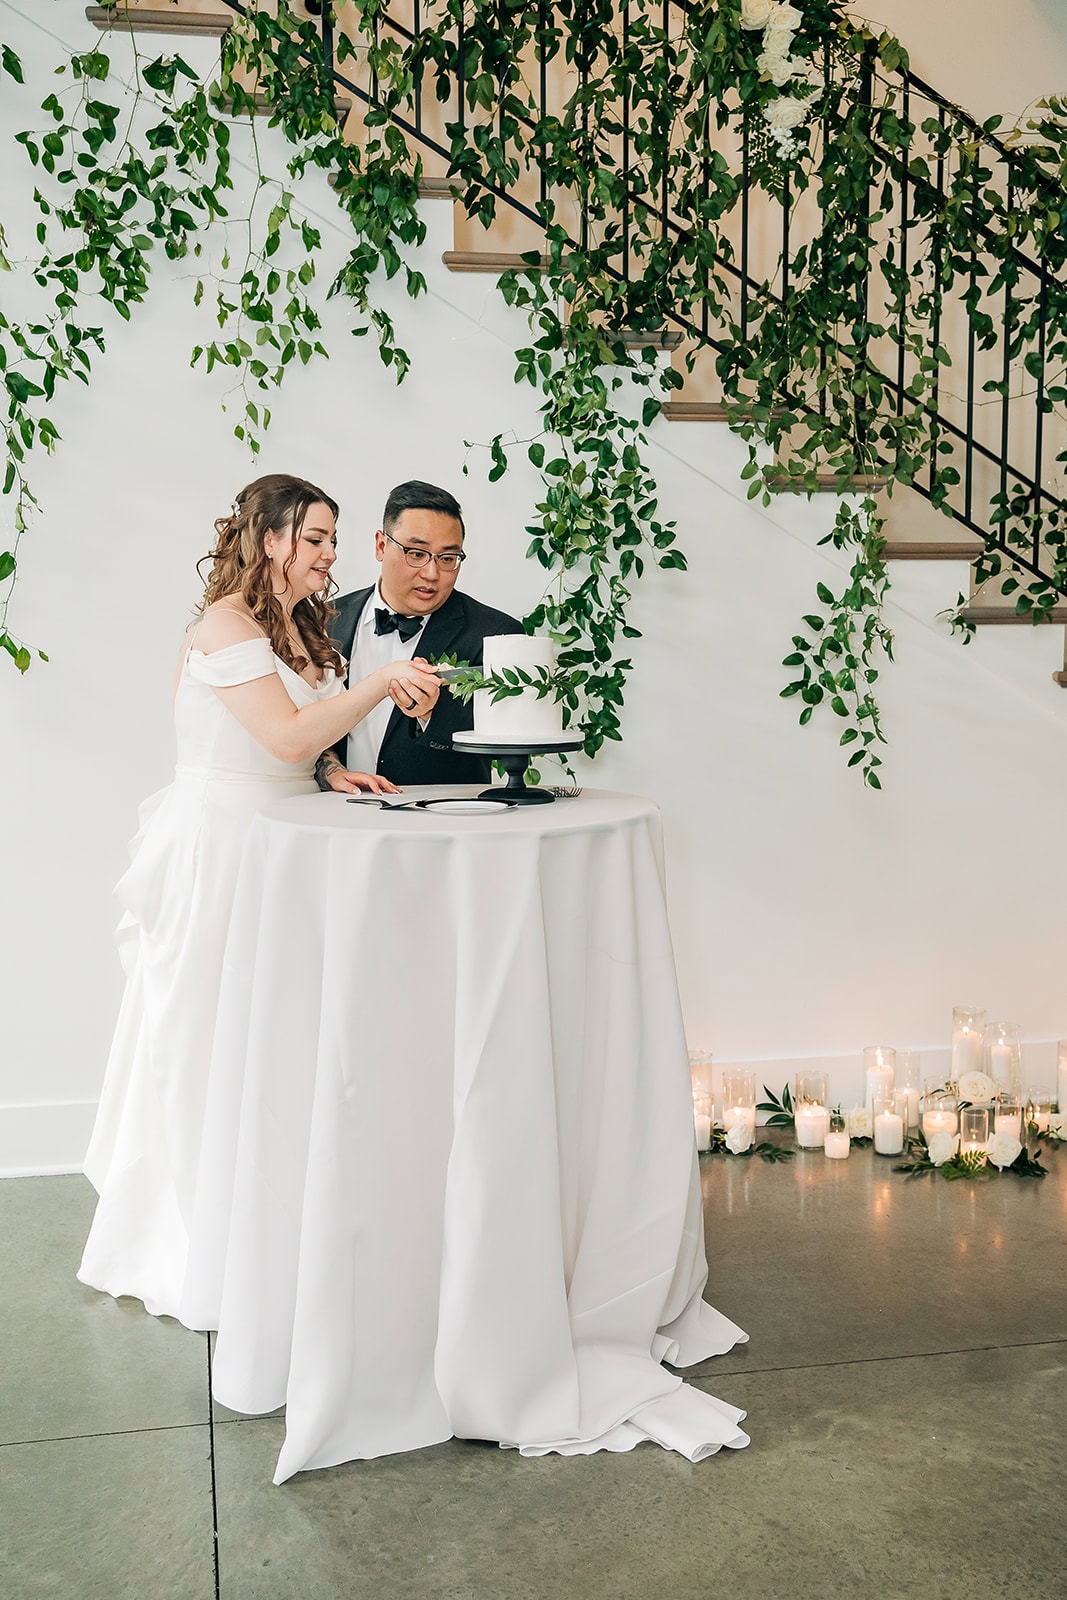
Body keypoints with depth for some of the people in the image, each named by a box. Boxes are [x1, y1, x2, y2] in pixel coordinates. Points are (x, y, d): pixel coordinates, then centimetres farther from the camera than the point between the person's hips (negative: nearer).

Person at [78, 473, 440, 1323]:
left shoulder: (298, 628, 14)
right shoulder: (225, 625, -14)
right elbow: (286, 737, -23)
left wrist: (338, 775, 4)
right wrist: (380, 685, -24)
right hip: (220, 846, -8)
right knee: (214, 1037, 0)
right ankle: (200, 1245, 12)